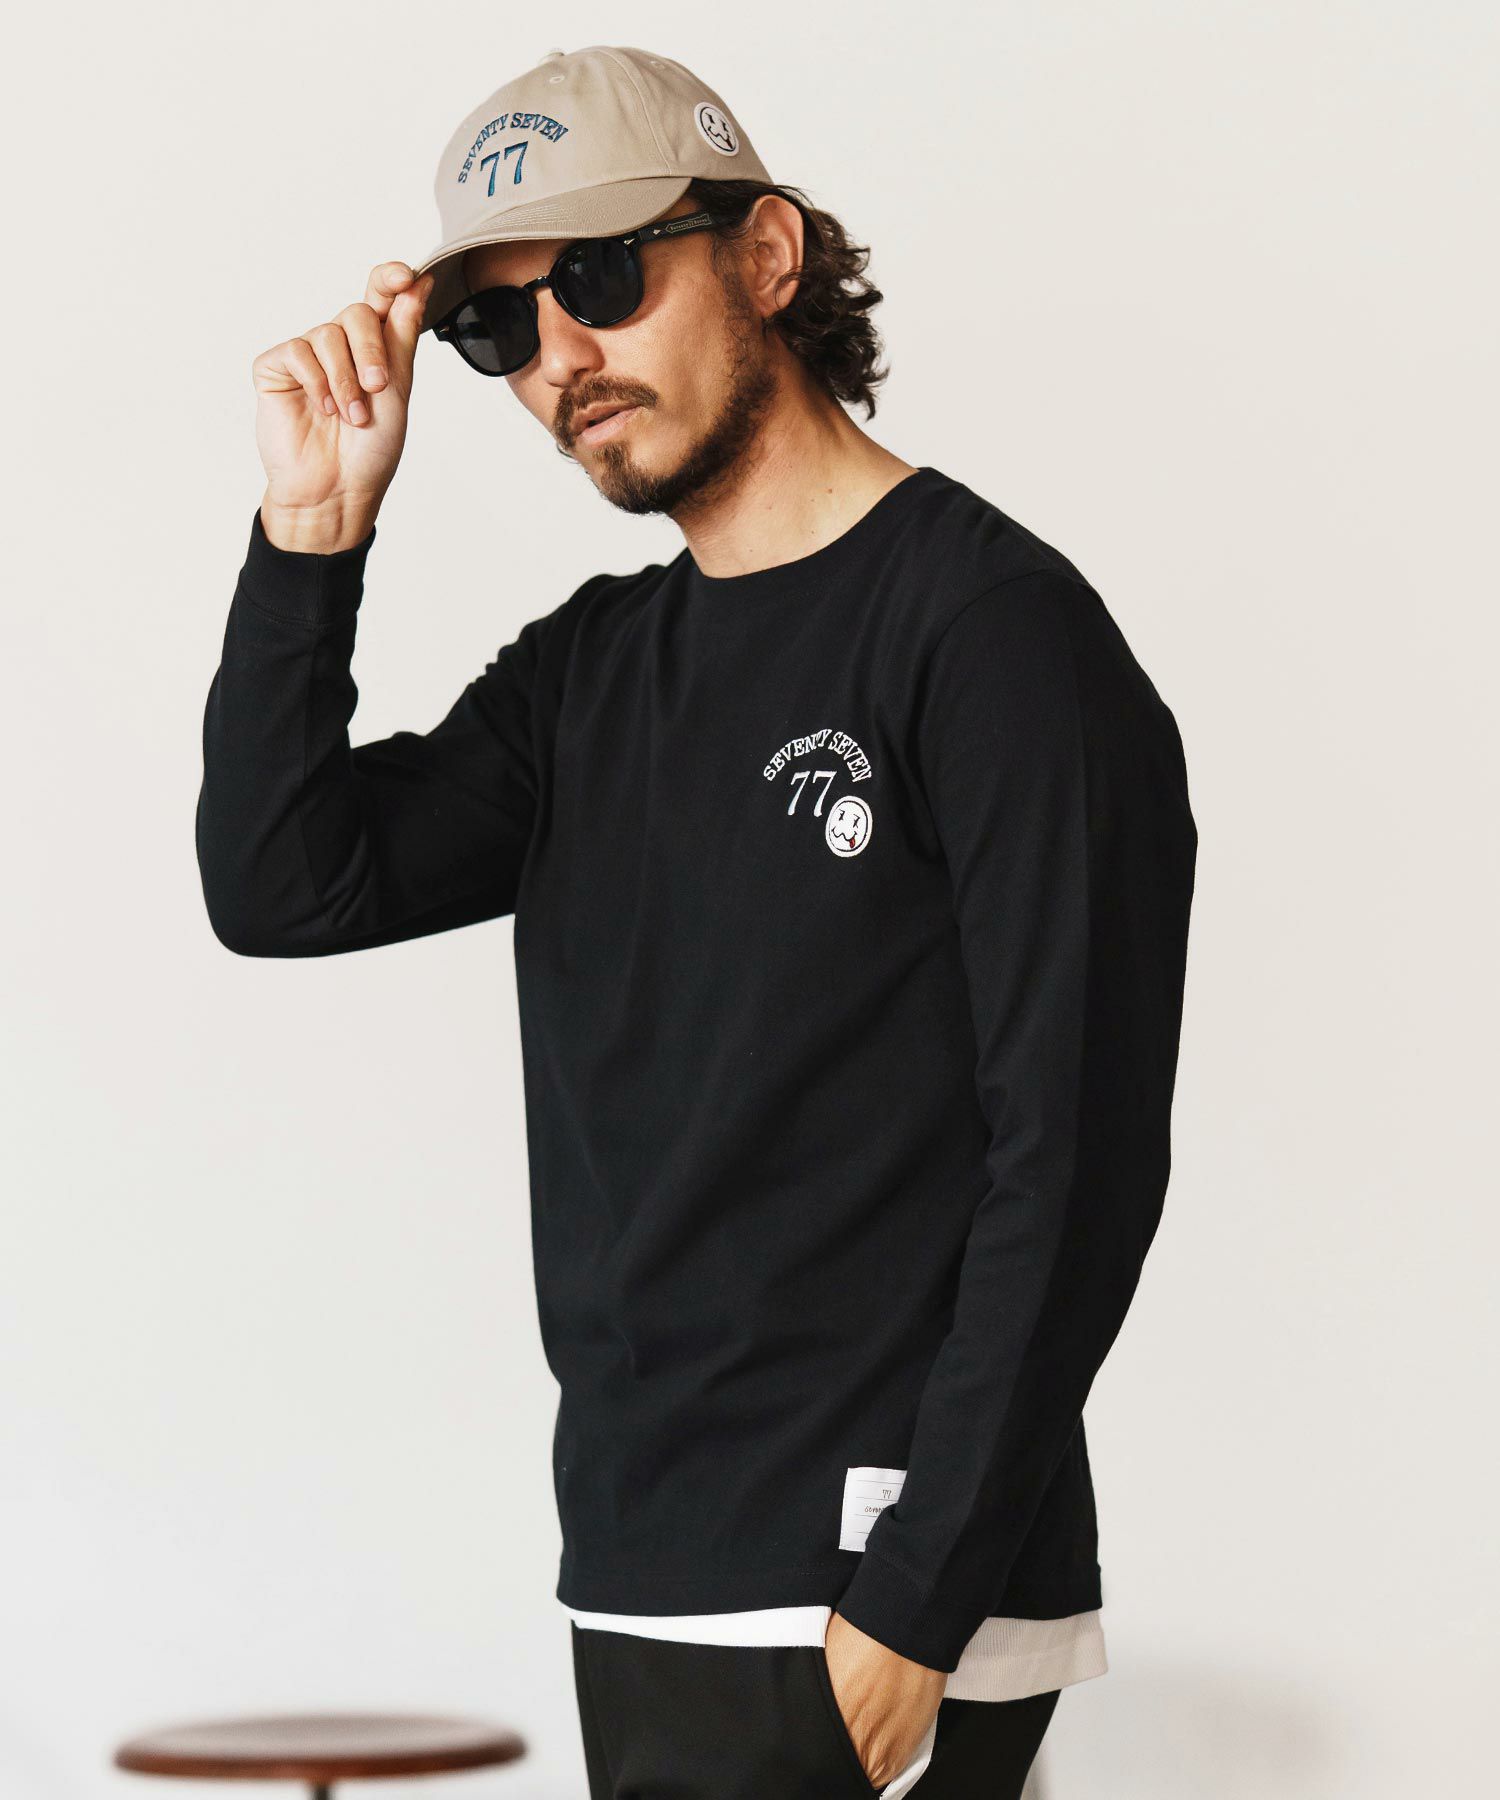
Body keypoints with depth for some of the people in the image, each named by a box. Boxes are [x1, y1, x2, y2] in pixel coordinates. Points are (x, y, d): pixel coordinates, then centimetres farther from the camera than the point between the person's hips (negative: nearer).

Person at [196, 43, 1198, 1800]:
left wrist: (909, 1608, -17)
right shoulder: (589, 669, 15)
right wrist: (312, 533, -2)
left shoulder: (992, 621, -8)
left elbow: (1076, 1157, -13)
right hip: (640, 1592, 7)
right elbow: (281, 890, 7)